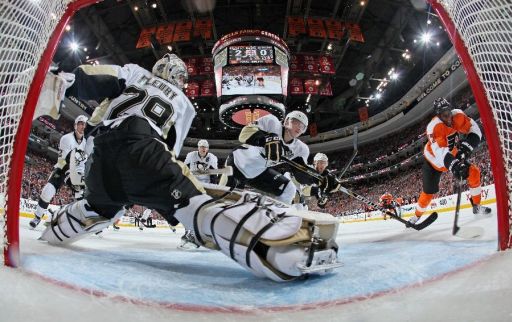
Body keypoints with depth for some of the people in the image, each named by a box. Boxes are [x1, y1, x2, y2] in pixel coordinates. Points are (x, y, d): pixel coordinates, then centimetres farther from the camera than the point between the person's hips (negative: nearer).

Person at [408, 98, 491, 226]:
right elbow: (440, 152, -45)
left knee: (473, 171, -12)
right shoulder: (434, 127, -35)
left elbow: (474, 130, -15)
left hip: (452, 155, 5)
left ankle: (476, 205, 3)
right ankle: (417, 215, 20)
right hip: (433, 161, -4)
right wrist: (453, 164, -59)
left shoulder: (458, 116, -20)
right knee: (429, 191, -1)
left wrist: (466, 146, -31)